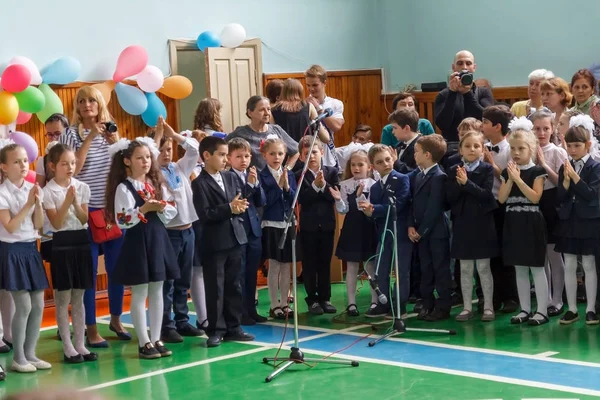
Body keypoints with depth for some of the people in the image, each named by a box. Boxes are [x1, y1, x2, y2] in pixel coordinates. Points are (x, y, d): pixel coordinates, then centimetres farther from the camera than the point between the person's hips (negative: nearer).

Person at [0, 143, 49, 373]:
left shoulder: (33, 189, 5)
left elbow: (38, 225, 3)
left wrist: (38, 203, -12)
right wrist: (28, 204, -18)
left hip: (31, 249, 6)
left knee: (38, 305, 6)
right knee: (24, 306, -7)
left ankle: (30, 354, 17)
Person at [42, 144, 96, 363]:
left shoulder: (82, 187, 4)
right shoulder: (48, 191, -7)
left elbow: (84, 220, -2)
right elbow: (56, 223, -12)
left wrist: (75, 202, -17)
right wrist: (67, 201, -21)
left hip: (81, 241, 4)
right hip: (62, 243, -4)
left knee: (78, 298, 9)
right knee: (63, 299, 1)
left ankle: (80, 345, 13)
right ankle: (68, 347, 6)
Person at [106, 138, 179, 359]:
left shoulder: (157, 184, 9)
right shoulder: (124, 188, -9)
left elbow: (173, 210, 8)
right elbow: (121, 220, -17)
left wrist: (162, 208, -12)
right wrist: (144, 209, -23)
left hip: (158, 239, 6)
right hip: (137, 242, -6)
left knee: (157, 291, 10)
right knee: (140, 294, 0)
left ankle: (156, 339, 18)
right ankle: (144, 343, 7)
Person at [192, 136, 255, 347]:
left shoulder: (231, 177, 11)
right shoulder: (199, 183, -10)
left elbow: (240, 202, 11)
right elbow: (205, 214, -18)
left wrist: (239, 207, -12)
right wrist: (229, 208, -20)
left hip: (235, 238, 6)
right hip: (214, 243, -6)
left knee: (234, 287, 11)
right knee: (215, 289, 0)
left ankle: (233, 328, 19)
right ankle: (216, 330, 8)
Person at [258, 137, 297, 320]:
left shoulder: (289, 174, 6)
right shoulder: (262, 176, -7)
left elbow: (295, 200, 3)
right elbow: (264, 201, -14)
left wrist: (287, 186, -13)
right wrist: (278, 185, -18)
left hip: (288, 224, 4)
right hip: (271, 225, -4)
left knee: (286, 266, 8)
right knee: (274, 266, 0)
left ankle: (284, 303, 17)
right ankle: (274, 305, 7)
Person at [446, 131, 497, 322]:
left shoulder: (487, 169, -2)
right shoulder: (454, 171, 4)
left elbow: (486, 194, -14)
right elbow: (450, 198, -3)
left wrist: (467, 183, -23)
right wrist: (459, 183, -20)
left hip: (482, 224, -2)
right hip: (462, 224, 3)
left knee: (483, 267, 2)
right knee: (465, 269, 8)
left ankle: (488, 306, 10)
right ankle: (467, 307, 15)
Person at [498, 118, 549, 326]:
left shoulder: (537, 171, -6)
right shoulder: (507, 172, 8)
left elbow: (535, 197, -17)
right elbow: (501, 199, 0)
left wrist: (518, 179, -20)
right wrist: (510, 179, -12)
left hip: (531, 223, -5)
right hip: (513, 223, 5)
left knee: (537, 267, -2)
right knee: (519, 268, 10)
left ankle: (542, 310, 2)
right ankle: (525, 309, 17)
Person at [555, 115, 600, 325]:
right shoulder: (565, 168, 6)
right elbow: (561, 197, 2)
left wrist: (575, 177, -22)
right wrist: (566, 180, -15)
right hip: (568, 221, 4)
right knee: (569, 267, 6)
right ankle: (572, 309, 12)